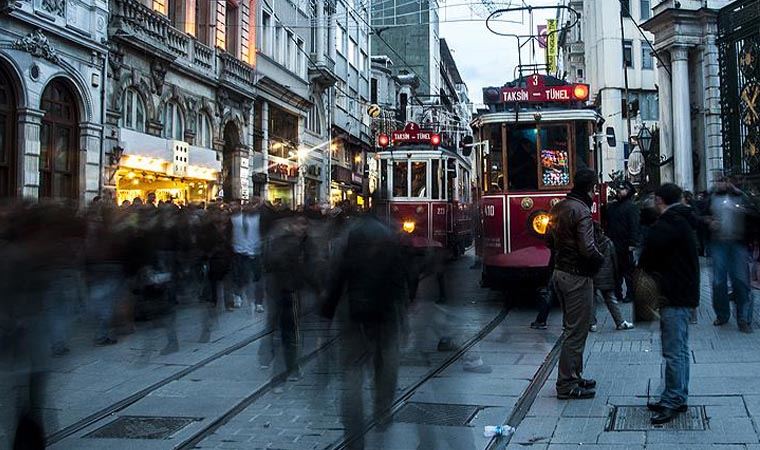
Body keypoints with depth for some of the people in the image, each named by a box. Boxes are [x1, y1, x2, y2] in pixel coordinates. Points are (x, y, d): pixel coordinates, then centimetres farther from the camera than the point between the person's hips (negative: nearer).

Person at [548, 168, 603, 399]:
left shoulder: (558, 208, 10)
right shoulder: (581, 211, -18)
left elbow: (550, 240, 17)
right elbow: (587, 249, -24)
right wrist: (601, 259, -5)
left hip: (559, 272, 9)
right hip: (577, 277, -9)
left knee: (574, 328, 19)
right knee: (576, 332, -1)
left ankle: (573, 376, 28)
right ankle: (566, 386, 5)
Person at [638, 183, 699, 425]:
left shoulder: (665, 226, -17)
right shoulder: (684, 222, 15)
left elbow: (647, 260, -16)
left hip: (673, 296, -11)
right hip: (686, 294, 11)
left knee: (673, 352, -5)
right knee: (680, 349, 16)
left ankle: (672, 402, 0)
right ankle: (678, 398, 24)